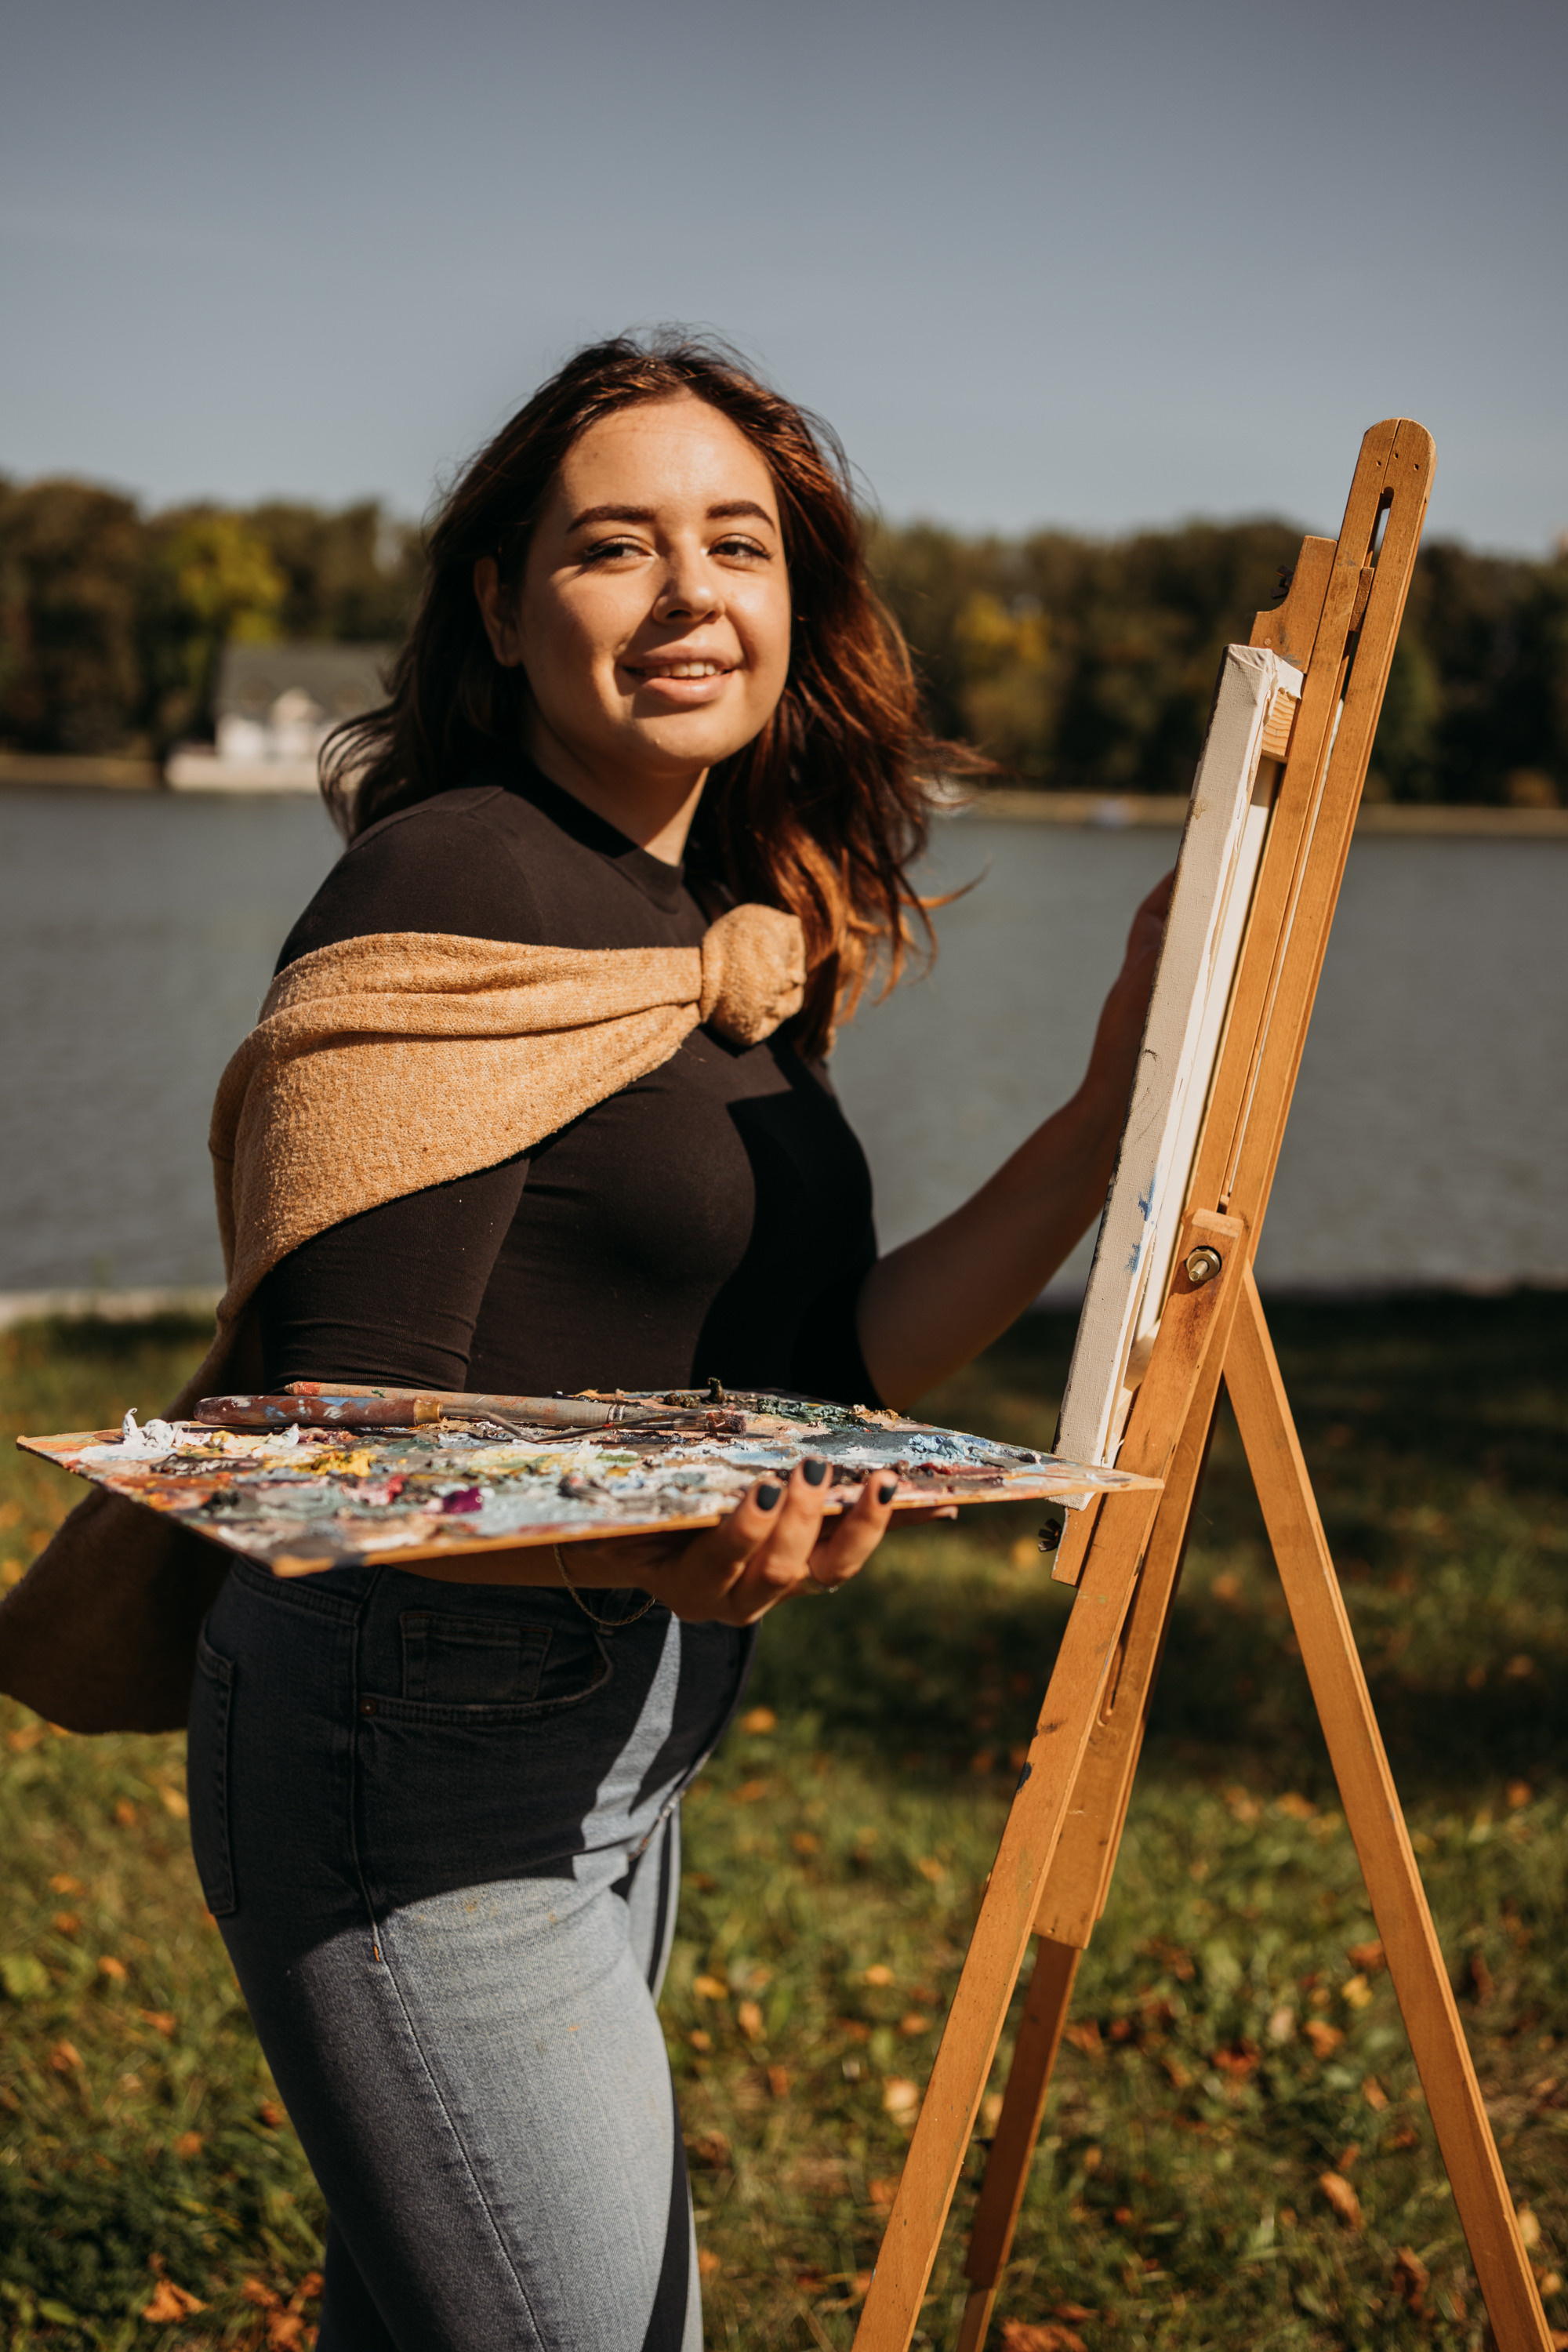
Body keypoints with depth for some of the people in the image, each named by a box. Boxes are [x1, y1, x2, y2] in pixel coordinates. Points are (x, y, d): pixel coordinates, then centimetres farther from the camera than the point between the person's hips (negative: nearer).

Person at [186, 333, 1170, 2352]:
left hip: (618, 1760, 9)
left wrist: (1111, 1115, 0)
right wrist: (659, 1551, -37)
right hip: (419, 1751, -9)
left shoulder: (732, 927, 11)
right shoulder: (445, 892, -16)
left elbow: (830, 1370, 7)